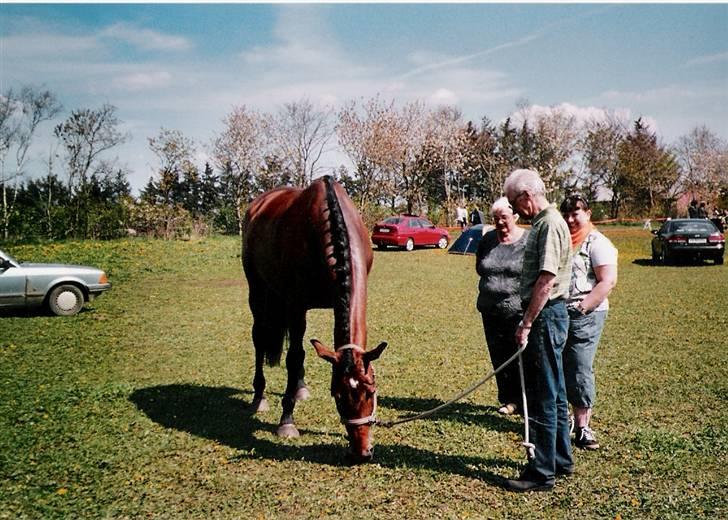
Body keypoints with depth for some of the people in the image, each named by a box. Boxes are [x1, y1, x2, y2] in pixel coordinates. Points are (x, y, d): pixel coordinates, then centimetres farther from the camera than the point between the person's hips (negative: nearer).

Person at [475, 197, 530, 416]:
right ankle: (508, 400, 24)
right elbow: (479, 268, 21)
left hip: (519, 311, -5)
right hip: (491, 311, 5)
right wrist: (493, 284, 9)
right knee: (499, 358, 11)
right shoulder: (487, 240, 8)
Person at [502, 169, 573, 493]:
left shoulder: (549, 224, -16)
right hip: (547, 316, 11)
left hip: (546, 317, -11)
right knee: (553, 394, 18)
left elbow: (545, 281, -22)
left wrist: (526, 324, -20)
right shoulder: (543, 223, 15)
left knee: (543, 397, -3)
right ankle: (561, 460, 30)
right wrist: (529, 321, 19)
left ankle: (542, 473, 5)